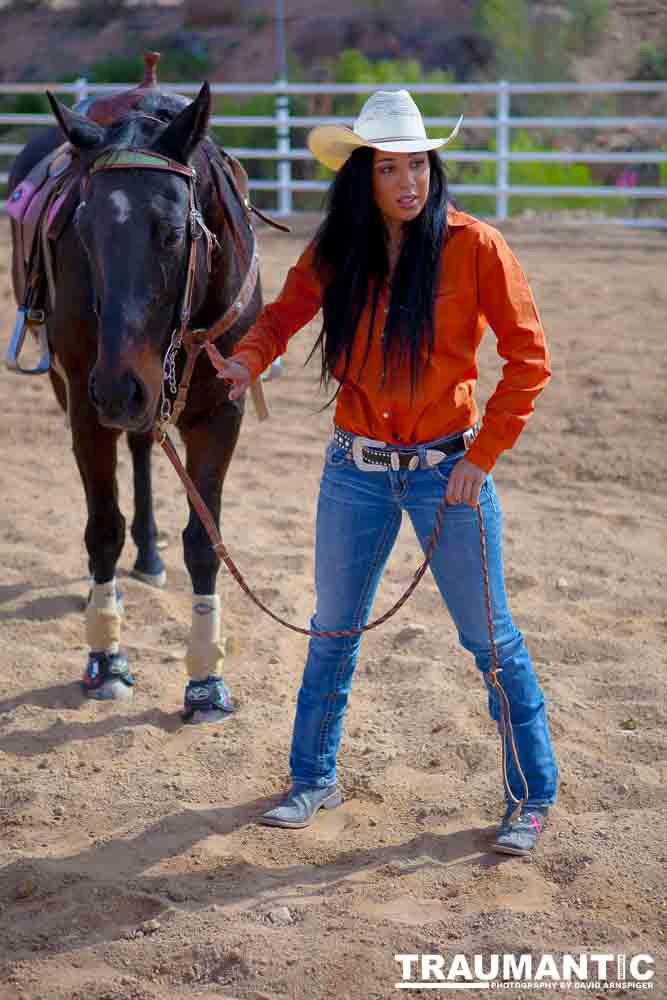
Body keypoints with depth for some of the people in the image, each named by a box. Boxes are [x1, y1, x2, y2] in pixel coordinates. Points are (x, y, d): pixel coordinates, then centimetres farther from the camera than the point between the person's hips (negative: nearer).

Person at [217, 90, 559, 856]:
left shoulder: (473, 246, -11)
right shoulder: (337, 250, 0)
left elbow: (528, 358, -9)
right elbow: (284, 314, 3)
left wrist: (482, 456, -12)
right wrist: (248, 361, -20)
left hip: (447, 468, -3)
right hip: (356, 468, 4)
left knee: (490, 637, 4)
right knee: (333, 632, 14)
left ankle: (531, 797, 19)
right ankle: (313, 779, 33)